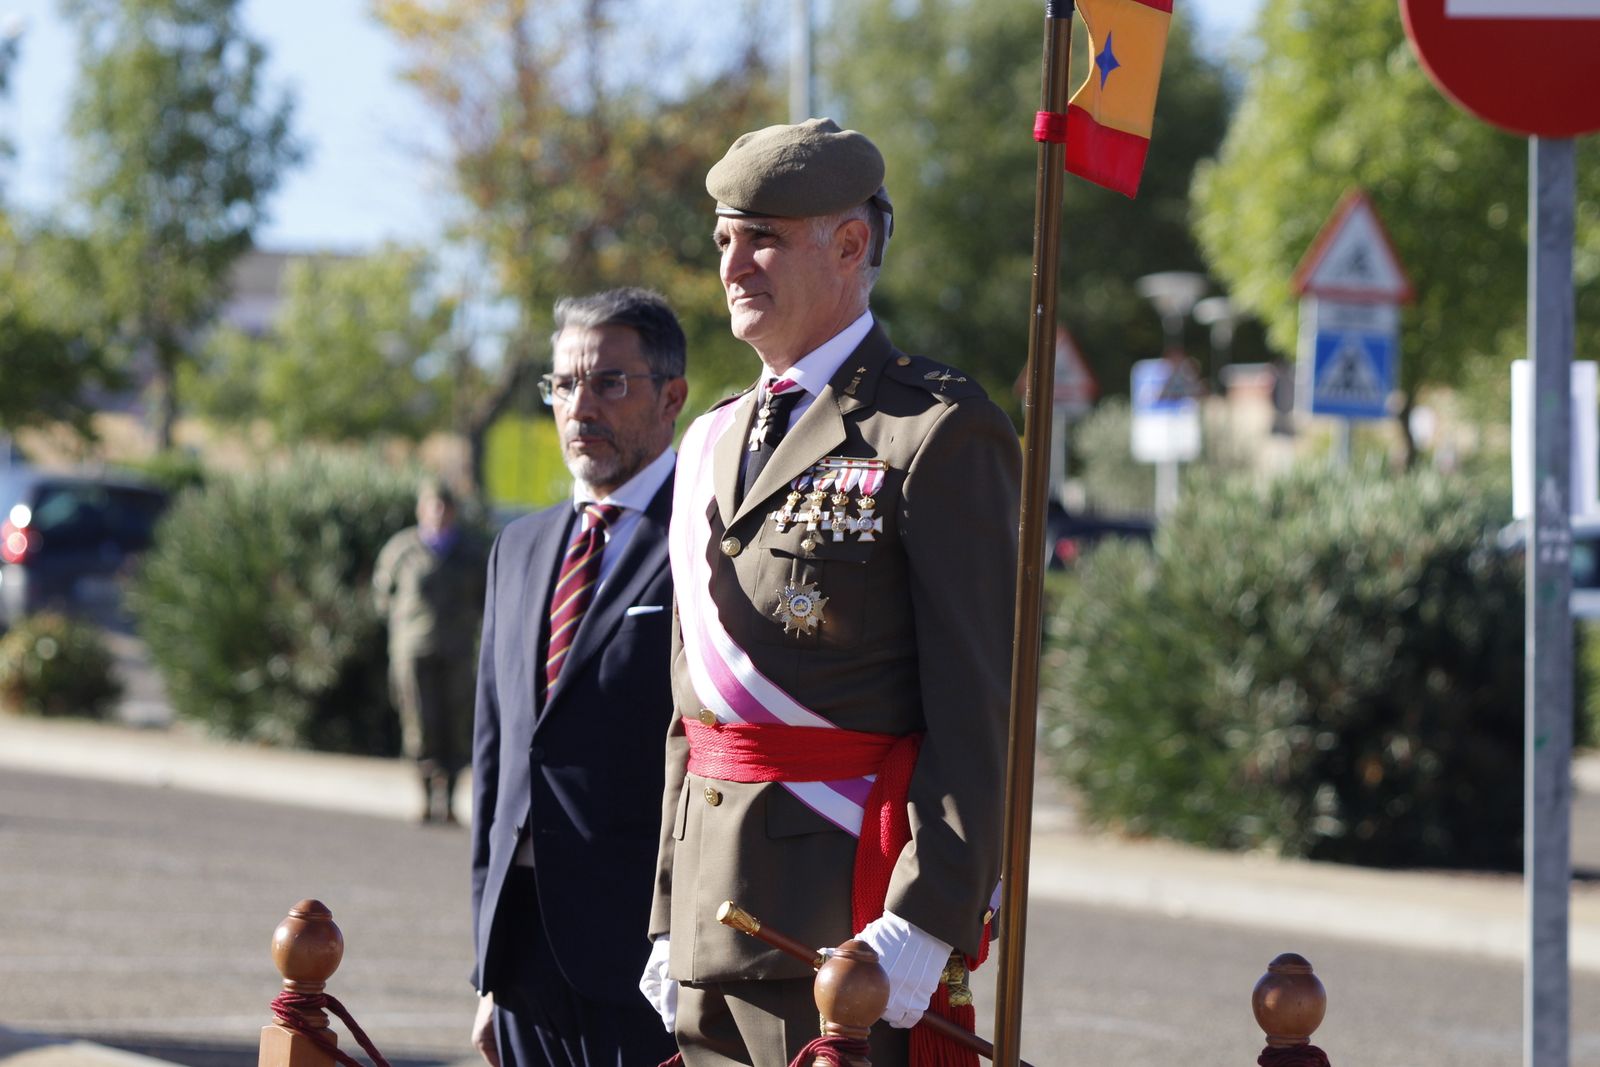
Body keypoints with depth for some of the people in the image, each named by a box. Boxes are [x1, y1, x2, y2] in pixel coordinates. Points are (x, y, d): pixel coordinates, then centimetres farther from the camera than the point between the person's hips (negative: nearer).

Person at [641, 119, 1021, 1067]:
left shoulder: (939, 434, -6)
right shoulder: (715, 443, 18)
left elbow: (978, 703, -12)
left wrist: (924, 923, -19)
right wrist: (669, 920, 17)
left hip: (850, 912, -7)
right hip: (716, 918, 7)